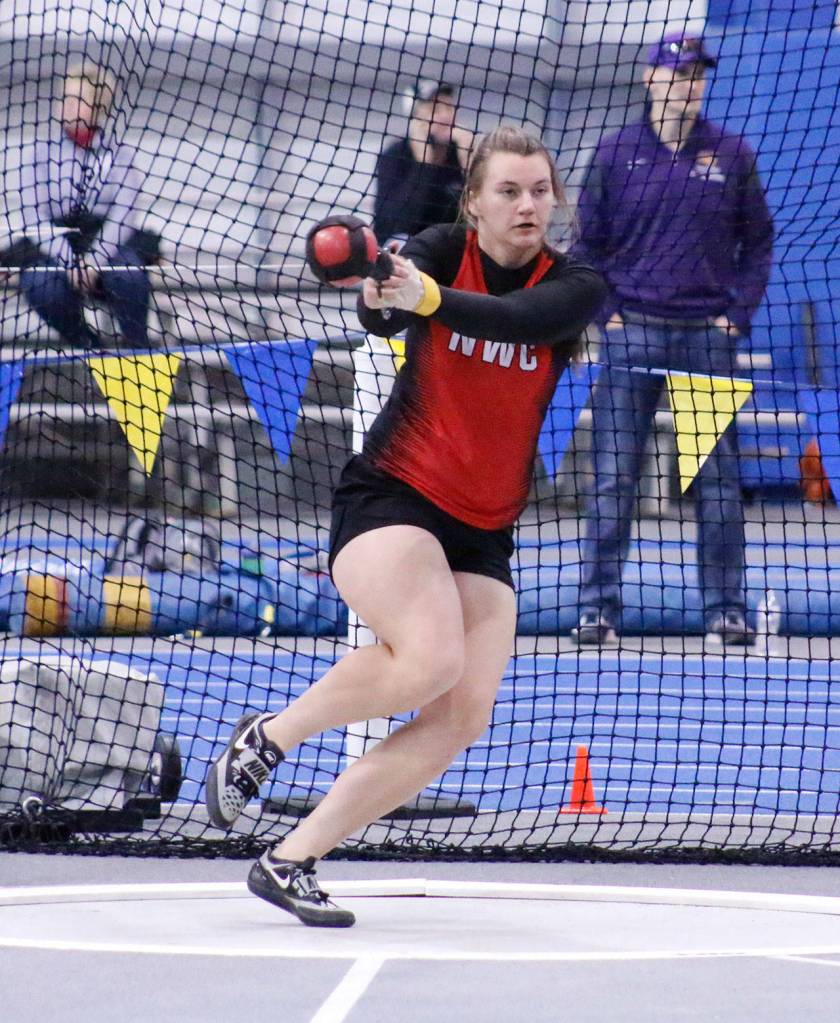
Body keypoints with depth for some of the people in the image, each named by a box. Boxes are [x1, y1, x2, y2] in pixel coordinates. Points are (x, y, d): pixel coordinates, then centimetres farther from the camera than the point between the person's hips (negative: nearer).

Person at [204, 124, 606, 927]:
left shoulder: (575, 288, -2)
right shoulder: (442, 251, -6)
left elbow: (515, 317, -26)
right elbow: (380, 315, -28)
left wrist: (430, 298, -45)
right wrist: (378, 298, -53)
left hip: (484, 532, 4)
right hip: (389, 496, -4)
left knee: (464, 715, -11)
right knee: (430, 658, -30)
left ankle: (290, 861, -4)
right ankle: (264, 737, -6)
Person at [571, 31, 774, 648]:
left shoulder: (732, 156, 6)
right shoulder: (616, 154, 4)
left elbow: (758, 242, 11)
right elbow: (588, 243, 9)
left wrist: (739, 314, 1)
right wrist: (606, 313, 0)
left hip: (708, 336, 1)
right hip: (632, 333, -1)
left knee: (718, 477, 2)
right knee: (613, 476, -3)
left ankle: (726, 609, 9)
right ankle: (599, 608, 1)